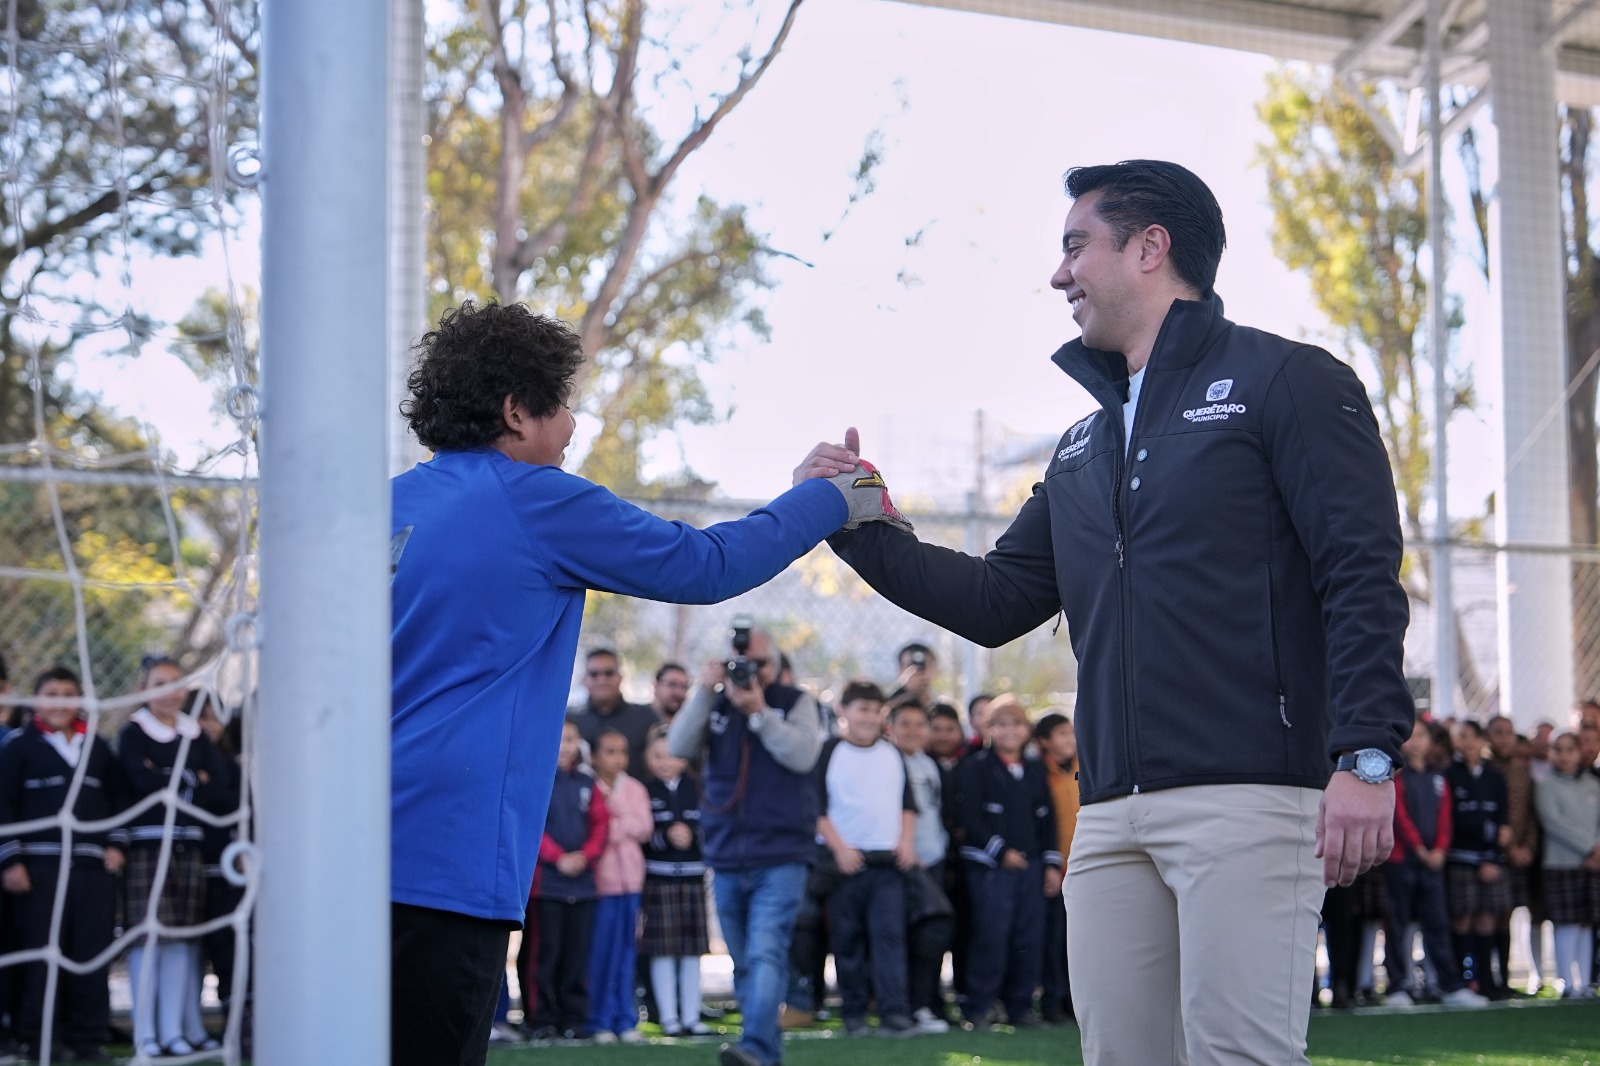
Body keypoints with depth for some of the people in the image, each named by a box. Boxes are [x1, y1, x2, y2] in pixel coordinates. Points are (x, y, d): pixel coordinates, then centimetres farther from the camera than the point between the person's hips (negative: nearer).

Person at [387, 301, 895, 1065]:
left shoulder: (393, 504, 12)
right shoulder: (533, 501, -8)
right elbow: (703, 566, -2)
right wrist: (828, 502, 11)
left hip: (360, 849, 8)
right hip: (448, 856, -8)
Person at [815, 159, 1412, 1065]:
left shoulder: (1285, 381, 2)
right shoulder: (1084, 448, 24)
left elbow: (1362, 575, -7)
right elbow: (996, 602, 23)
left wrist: (1366, 758, -18)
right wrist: (861, 527, 13)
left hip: (1248, 796, -7)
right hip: (1113, 814, 7)